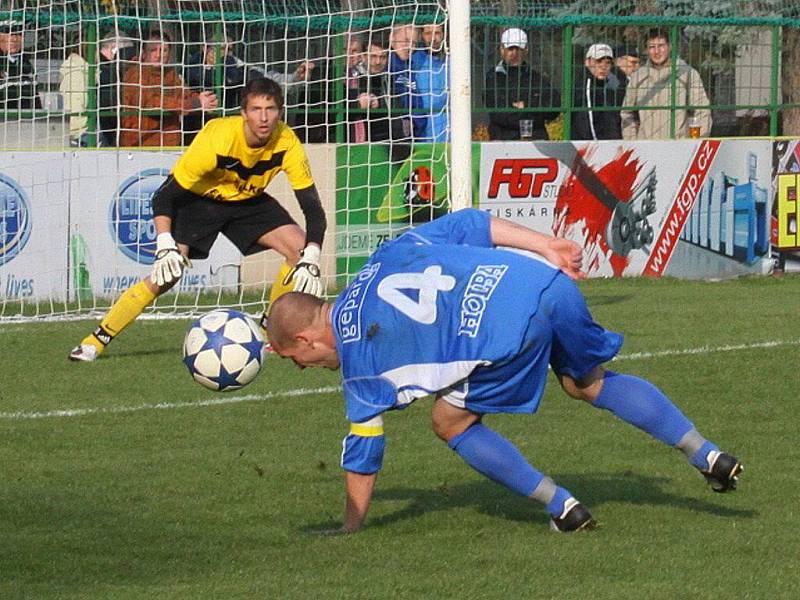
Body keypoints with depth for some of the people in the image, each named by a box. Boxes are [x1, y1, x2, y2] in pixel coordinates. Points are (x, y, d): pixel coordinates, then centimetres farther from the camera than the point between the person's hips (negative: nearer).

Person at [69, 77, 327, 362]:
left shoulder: (287, 144, -27)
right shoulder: (216, 140, -35)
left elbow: (313, 208, -21)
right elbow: (164, 196, -27)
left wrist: (310, 260, -35)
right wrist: (165, 247, -40)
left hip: (248, 200, 4)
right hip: (200, 199, -4)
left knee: (300, 249, -15)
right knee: (166, 274, -20)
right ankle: (96, 340, -11)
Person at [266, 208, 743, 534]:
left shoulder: (356, 358, 9)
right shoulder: (386, 257, 26)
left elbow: (363, 449, 13)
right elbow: (471, 225, 22)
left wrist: (349, 528, 23)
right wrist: (546, 248, 21)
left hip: (507, 333, -8)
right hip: (548, 283, 8)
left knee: (452, 422, 13)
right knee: (590, 383, 30)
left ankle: (562, 507, 12)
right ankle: (709, 457, 31)